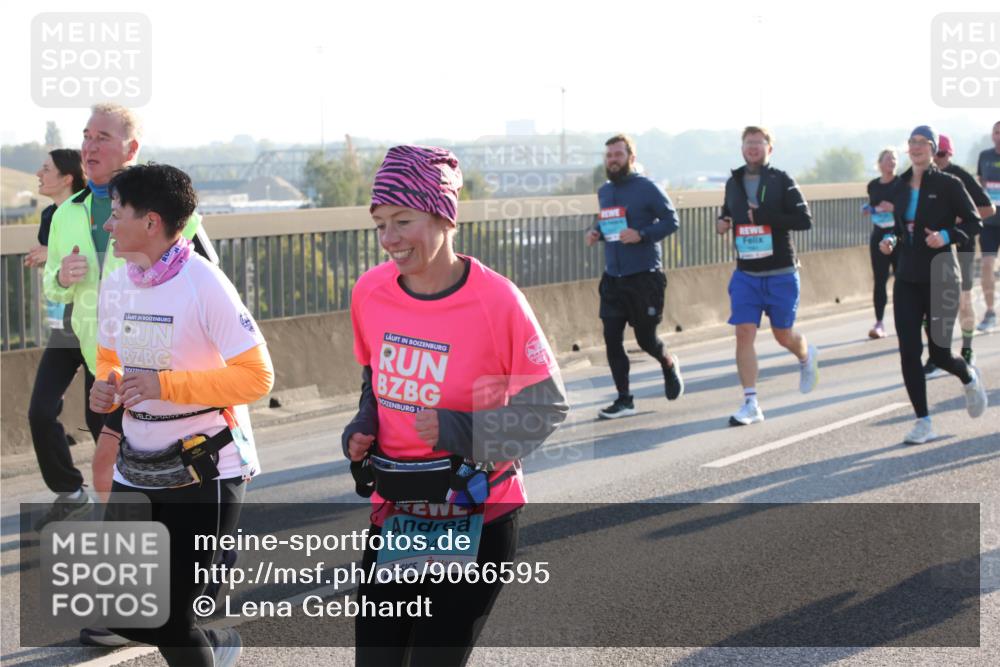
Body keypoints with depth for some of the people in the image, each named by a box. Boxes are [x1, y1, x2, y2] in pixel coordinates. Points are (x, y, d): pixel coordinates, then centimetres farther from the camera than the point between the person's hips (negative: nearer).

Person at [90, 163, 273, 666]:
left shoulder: (204, 285, -17)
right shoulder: (115, 285, 4)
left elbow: (258, 377, -20)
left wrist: (165, 384, -25)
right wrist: (106, 390, -5)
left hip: (206, 472, -7)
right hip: (137, 472, 7)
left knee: (170, 621, -3)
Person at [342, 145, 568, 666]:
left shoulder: (497, 300, -18)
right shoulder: (370, 291, -3)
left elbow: (549, 406, -11)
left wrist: (462, 433, -23)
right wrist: (364, 427, -2)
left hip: (476, 519, -5)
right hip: (395, 515, 5)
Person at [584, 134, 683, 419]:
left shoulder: (647, 188, -8)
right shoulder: (604, 192, 11)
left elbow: (671, 221, -8)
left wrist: (642, 234, -22)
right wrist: (595, 232, 3)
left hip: (644, 276, -5)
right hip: (612, 277, 5)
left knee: (646, 339, 4)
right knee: (612, 340, -2)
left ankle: (669, 365, 38)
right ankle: (624, 400, 8)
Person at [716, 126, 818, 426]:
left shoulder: (781, 181, -7)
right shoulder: (733, 182, 7)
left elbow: (804, 220, -14)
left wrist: (764, 215, -22)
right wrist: (722, 222, 2)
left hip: (781, 274, -3)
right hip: (745, 274, 3)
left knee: (783, 335, 9)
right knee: (744, 333, -9)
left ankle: (806, 356, 45)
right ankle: (751, 404, -5)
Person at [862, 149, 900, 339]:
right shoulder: (873, 185, 9)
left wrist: (894, 208, -22)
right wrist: (871, 210, 2)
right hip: (879, 236, 3)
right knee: (880, 280, -2)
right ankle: (879, 323, -4)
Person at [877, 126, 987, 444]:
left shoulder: (948, 184, -7)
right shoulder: (901, 187, 8)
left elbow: (974, 222, -4)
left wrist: (947, 236, -21)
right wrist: (890, 239, -1)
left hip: (940, 277, -4)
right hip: (907, 279, 4)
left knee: (940, 353, -1)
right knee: (908, 352, -5)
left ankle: (969, 377, 35)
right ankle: (923, 422, 3)